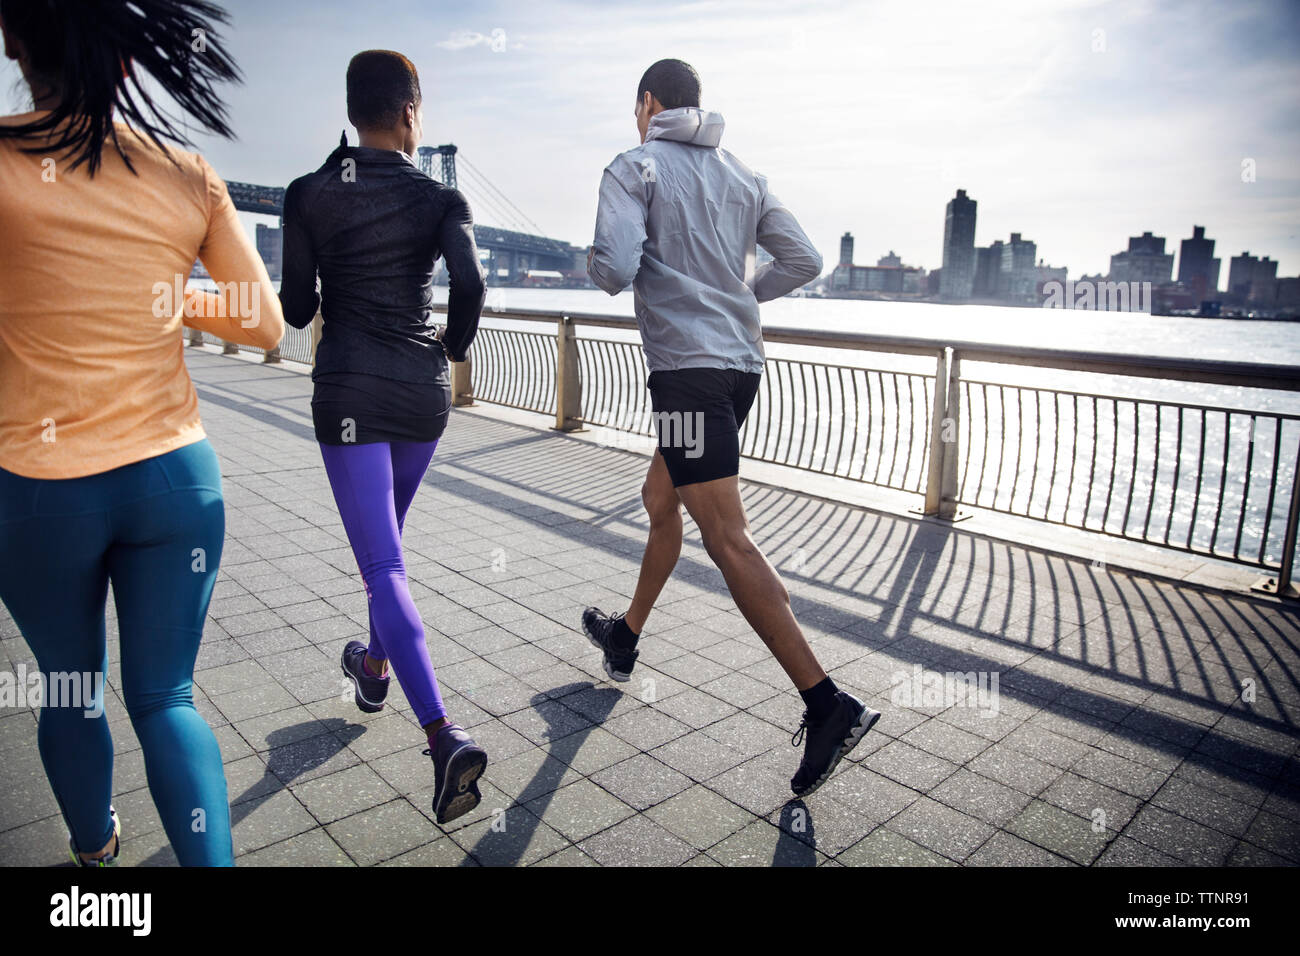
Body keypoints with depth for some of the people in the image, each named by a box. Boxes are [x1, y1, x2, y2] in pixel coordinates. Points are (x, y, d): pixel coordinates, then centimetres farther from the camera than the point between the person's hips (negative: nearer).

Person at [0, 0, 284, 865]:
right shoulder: (190, 179, -3)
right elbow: (266, 324, 2)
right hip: (175, 477, 1)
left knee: (71, 690, 22)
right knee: (165, 696, 12)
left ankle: (94, 850, 45)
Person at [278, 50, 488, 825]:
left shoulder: (309, 195, 0)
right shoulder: (441, 199, 1)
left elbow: (296, 310, 2)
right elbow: (470, 283, -16)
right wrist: (455, 345, 3)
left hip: (350, 392, -3)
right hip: (424, 392, 3)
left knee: (383, 567, -8)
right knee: (387, 535, 25)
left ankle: (445, 736, -22)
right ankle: (375, 665, 45)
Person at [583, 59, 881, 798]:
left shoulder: (634, 169, -1)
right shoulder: (742, 175, 16)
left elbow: (615, 271, -15)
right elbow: (805, 260, 10)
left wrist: (594, 263, 8)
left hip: (688, 367, -8)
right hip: (741, 362, 8)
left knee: (728, 540, -11)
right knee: (660, 500, 22)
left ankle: (827, 703, -14)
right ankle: (626, 638, 38)